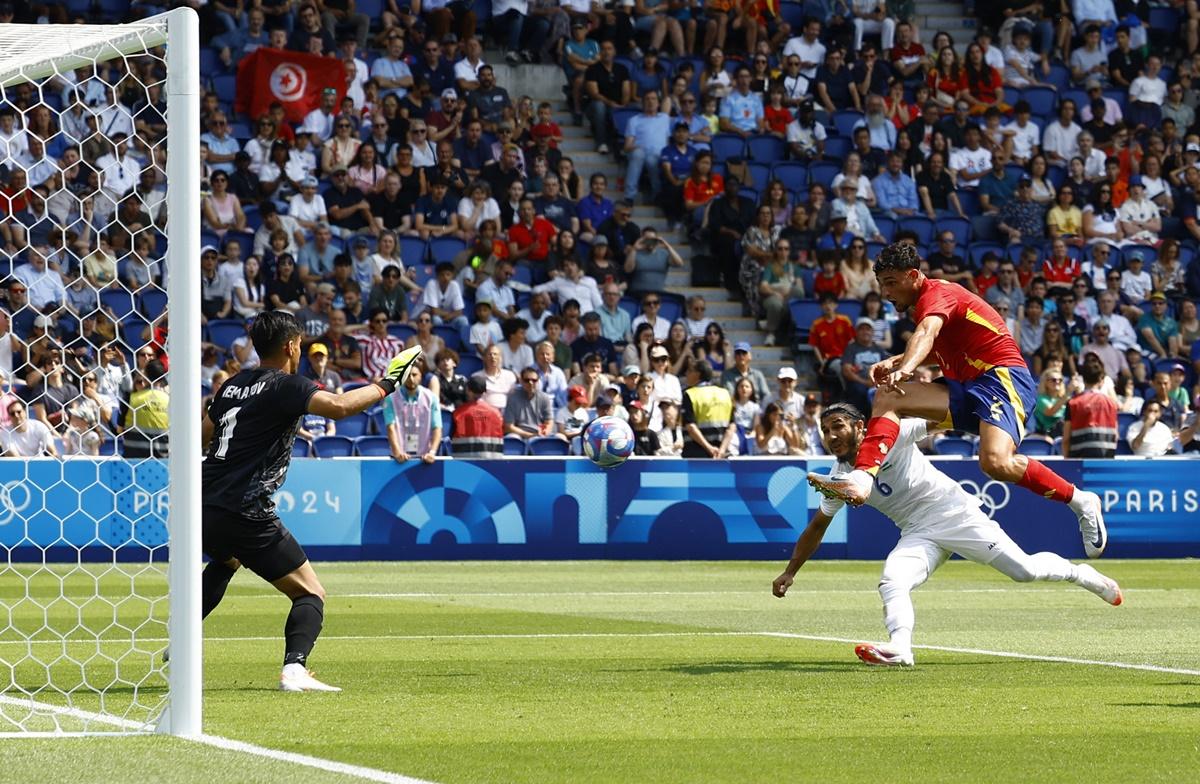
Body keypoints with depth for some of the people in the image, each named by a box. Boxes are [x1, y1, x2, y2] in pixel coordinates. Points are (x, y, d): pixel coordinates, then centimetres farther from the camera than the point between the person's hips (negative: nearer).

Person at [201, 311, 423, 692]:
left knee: (226, 560, 41)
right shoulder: (286, 386, -9)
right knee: (311, 595, -1)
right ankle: (294, 668, -25)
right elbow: (338, 405, -25)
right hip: (246, 516, -8)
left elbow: (203, 436, 28)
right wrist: (384, 386, -13)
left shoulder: (233, 385, 15)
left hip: (206, 510, 8)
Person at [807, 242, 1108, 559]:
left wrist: (906, 368, -51)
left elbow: (927, 332, -31)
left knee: (995, 462, -32)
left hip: (1002, 378, -10)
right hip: (967, 389, 10)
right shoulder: (924, 303, 19)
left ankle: (1080, 501, -14)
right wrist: (894, 363, 15)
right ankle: (862, 478, -23)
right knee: (887, 396, -4)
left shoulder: (938, 293, -9)